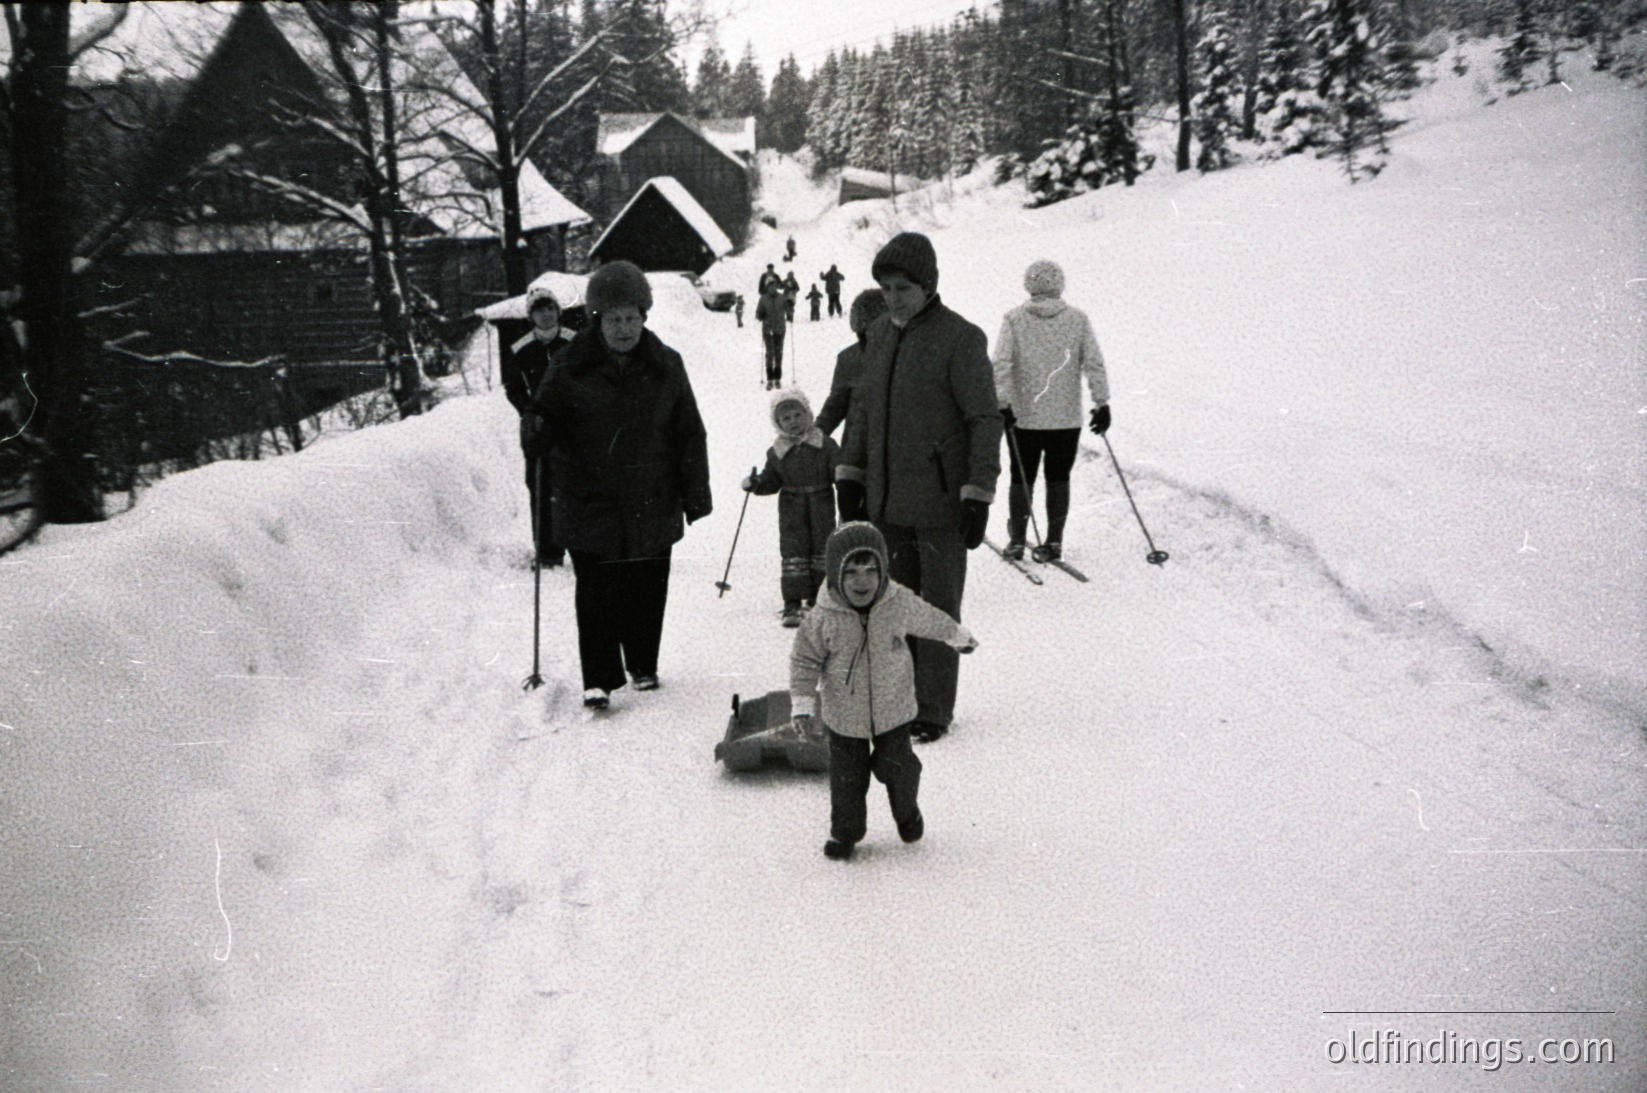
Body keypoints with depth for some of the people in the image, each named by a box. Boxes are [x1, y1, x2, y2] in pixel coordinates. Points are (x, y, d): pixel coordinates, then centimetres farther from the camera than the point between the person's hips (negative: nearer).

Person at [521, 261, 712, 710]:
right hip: (589, 502, -2)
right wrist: (537, 432, -23)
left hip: (652, 502, 2)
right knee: (596, 591, -6)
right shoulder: (571, 366, -3)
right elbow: (544, 417, 2)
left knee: (648, 589, 9)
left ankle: (643, 665, 27)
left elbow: (689, 434, 9)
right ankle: (599, 678, 0)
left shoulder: (665, 366, 4)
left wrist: (695, 494, 7)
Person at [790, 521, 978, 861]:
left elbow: (932, 622, 6)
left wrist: (958, 637, 22)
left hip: (893, 709, 1)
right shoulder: (825, 619, -19)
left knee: (897, 767, 13)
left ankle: (907, 811, 43)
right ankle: (845, 830, 30)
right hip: (844, 715, -1)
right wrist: (803, 701, -16)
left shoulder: (901, 604, -14)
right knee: (846, 777, 8)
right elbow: (805, 659, -9)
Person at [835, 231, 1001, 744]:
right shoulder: (880, 334, 10)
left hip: (939, 504, -6)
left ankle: (934, 710, 12)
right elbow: (862, 407, 19)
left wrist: (978, 495, -14)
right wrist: (849, 476, 15)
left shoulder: (960, 339, -10)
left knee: (937, 608, 2)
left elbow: (985, 420, -10)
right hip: (886, 500, 6)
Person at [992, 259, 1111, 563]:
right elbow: (1094, 364, -4)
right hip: (1067, 418, 1)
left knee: (1022, 479, 11)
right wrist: (1102, 403, 0)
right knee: (1058, 478, 11)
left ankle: (1017, 540, 13)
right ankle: (1054, 541, 10)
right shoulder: (1078, 319, -1)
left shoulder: (1014, 320, -4)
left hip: (1023, 416, -1)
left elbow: (1001, 365, -11)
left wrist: (1002, 403, -11)